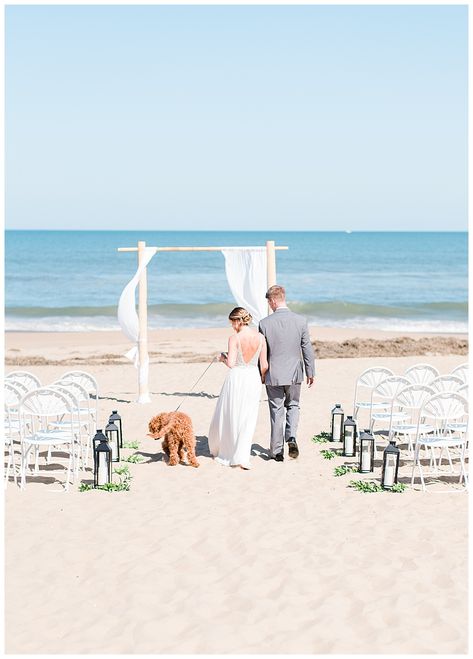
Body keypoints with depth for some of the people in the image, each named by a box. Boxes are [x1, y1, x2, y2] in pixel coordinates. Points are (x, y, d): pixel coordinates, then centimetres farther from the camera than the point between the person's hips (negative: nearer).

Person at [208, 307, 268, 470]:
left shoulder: (234, 338, -12)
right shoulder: (260, 337, 0)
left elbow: (231, 363, -17)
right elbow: (264, 366, 3)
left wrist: (223, 357, 4)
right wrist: (262, 379, 20)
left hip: (236, 377, -3)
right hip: (253, 378, 3)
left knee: (229, 416, 14)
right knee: (247, 419, 9)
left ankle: (222, 450, 29)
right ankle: (242, 457, 5)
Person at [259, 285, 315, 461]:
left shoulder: (265, 323, -11)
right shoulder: (300, 320, -8)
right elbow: (307, 349, -3)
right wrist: (310, 372, 9)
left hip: (273, 374, -1)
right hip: (294, 373, 1)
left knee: (276, 411, 9)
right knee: (293, 405, 20)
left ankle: (277, 451, 14)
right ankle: (291, 437, -4)